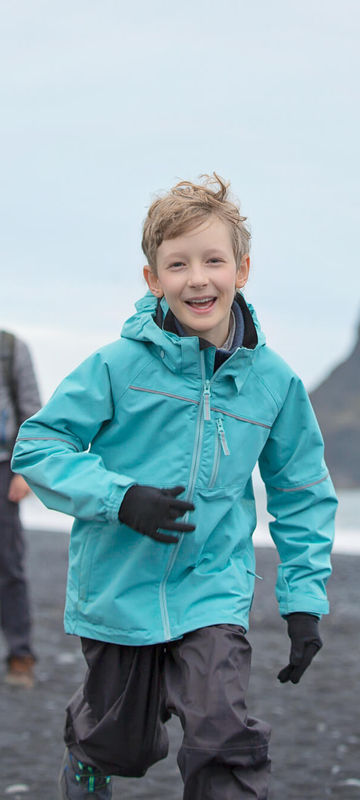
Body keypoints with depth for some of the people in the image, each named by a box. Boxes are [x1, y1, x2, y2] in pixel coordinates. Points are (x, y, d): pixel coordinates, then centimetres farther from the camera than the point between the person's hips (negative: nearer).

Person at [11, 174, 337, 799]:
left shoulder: (274, 381, -2)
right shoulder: (120, 366, -11)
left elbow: (302, 493, 9)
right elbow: (37, 447, -9)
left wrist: (304, 598, 3)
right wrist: (120, 498, -23)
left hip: (214, 591, 1)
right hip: (118, 593, -1)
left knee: (225, 741, -19)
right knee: (124, 746, 16)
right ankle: (83, 741, 51)